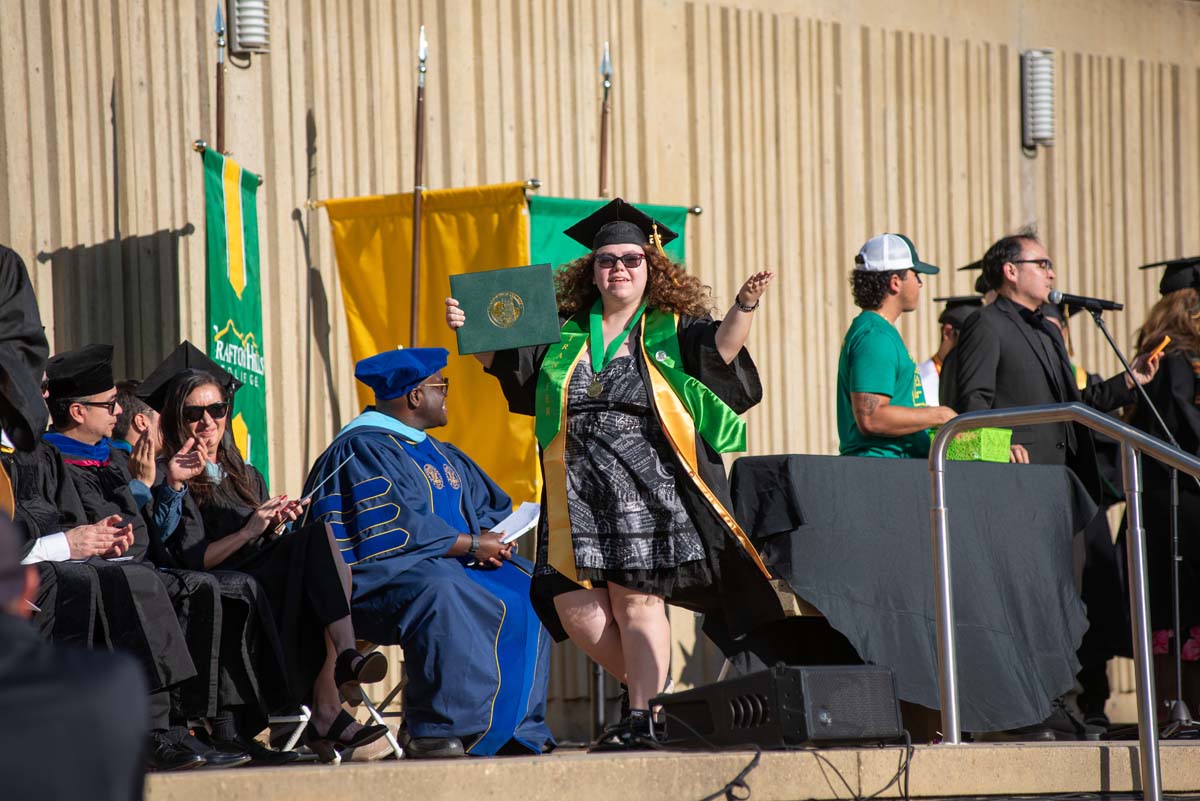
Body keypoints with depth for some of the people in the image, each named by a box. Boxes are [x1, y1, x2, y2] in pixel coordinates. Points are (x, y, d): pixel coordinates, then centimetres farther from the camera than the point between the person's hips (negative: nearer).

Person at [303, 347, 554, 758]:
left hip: (451, 565, 9)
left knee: (528, 591, -7)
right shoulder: (362, 450, -8)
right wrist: (471, 544, -17)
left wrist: (491, 538, -2)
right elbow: (391, 528, -19)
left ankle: (520, 731, -9)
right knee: (440, 591, -38)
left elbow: (490, 507, 23)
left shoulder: (444, 456, 23)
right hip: (382, 572, -9)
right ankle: (436, 735, -40)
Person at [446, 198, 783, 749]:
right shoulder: (564, 336, 16)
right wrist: (470, 329, -9)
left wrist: (744, 308, -30)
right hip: (578, 493, 4)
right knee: (573, 604, -1)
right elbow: (504, 357, 11)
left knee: (635, 598, -7)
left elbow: (721, 347, -11)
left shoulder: (673, 331, 7)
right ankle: (649, 688, 17)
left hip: (648, 487, -4)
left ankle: (642, 717, 0)